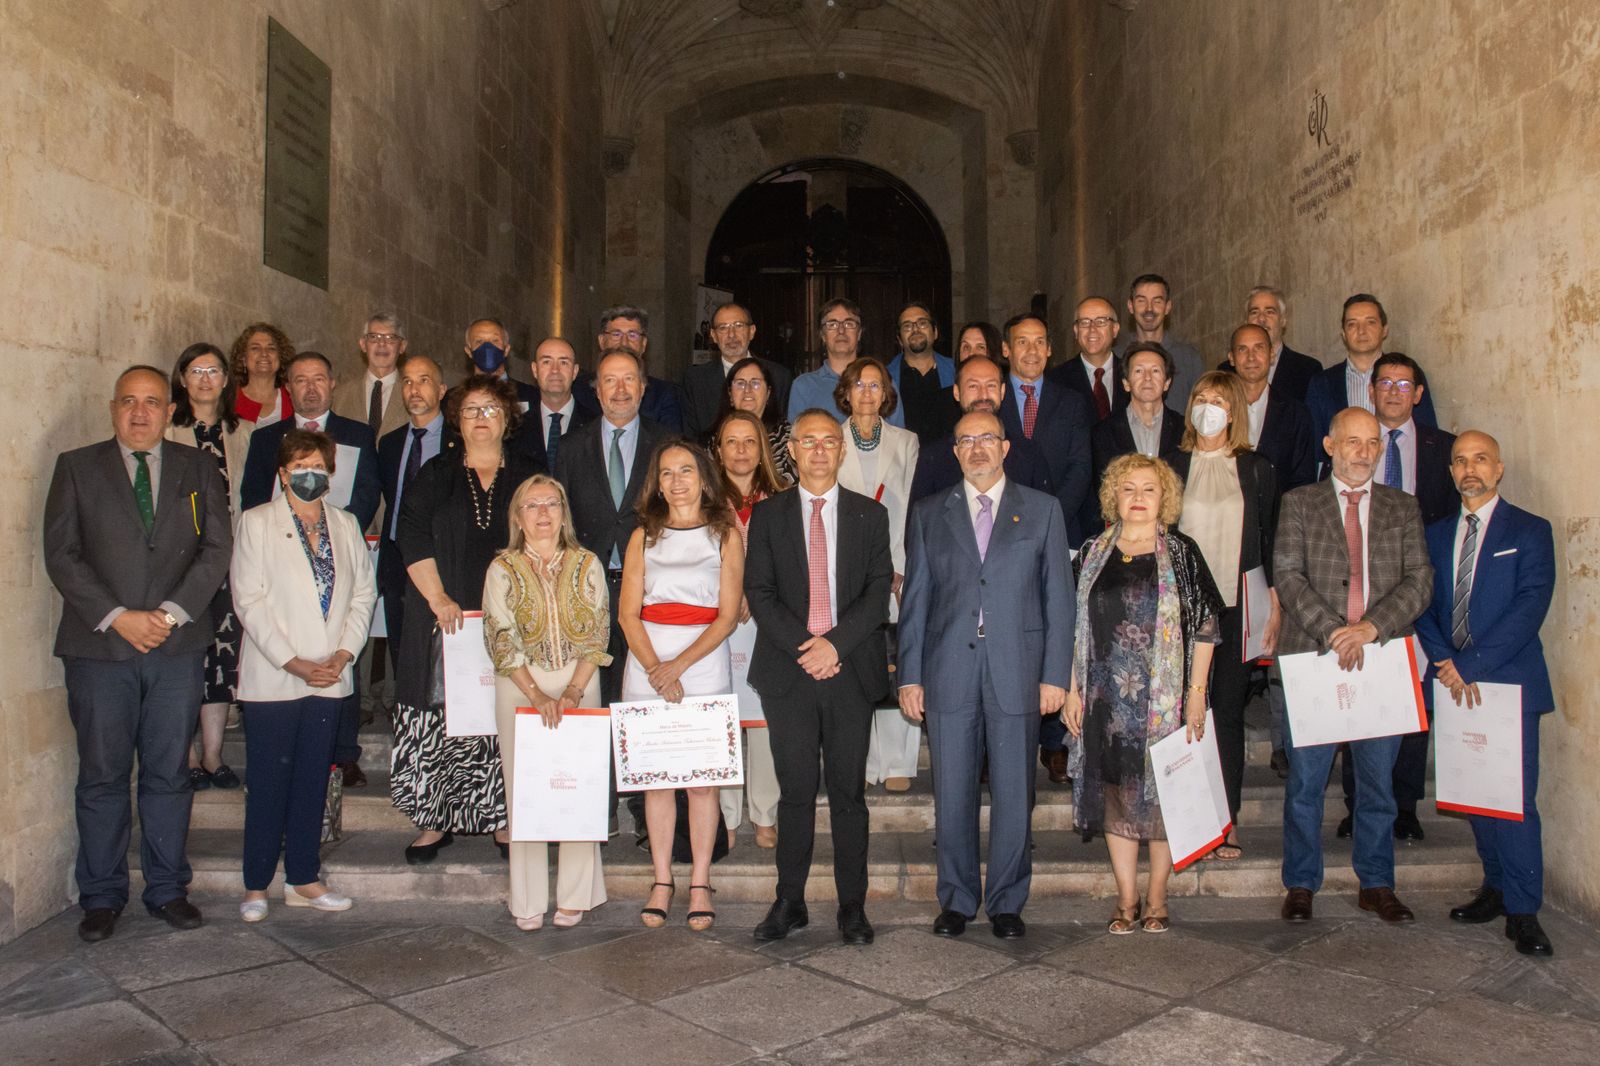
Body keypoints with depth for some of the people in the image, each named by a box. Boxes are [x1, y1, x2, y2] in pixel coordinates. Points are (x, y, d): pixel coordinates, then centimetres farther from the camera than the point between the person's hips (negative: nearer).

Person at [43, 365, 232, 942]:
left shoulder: (199, 469, 9)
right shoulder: (76, 467, 7)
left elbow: (216, 548, 3)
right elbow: (61, 554, 0)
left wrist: (171, 613, -9)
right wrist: (117, 617, -11)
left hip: (178, 646, 1)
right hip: (98, 647, -1)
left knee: (168, 774, 7)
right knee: (102, 777, 5)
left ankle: (167, 889, 18)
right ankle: (102, 898, 17)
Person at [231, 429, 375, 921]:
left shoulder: (345, 525, 12)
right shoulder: (257, 522, 0)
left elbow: (364, 593, 9)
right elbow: (249, 600, -7)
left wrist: (344, 653, -5)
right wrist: (291, 661, -13)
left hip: (330, 677, 4)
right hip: (272, 678, -4)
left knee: (313, 780, 9)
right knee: (268, 783, 1)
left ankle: (303, 879, 19)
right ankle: (256, 885, 14)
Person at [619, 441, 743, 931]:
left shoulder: (725, 535, 6)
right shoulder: (644, 536, 12)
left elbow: (728, 615, -2)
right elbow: (629, 613, 4)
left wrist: (679, 665, -12)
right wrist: (655, 669, -10)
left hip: (705, 660, -2)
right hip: (647, 662, 2)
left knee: (702, 777, -1)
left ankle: (700, 885, 8)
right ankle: (661, 882, 13)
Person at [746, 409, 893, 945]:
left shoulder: (870, 514, 9)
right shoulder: (767, 514, 8)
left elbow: (879, 589, 0)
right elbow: (758, 592, 1)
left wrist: (835, 642, -13)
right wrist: (802, 647, -11)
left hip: (852, 670, 0)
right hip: (788, 672, 0)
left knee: (849, 792, 5)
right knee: (796, 791, 4)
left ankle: (852, 906, 14)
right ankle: (790, 903, 15)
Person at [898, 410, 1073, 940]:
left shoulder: (1042, 510, 8)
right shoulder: (929, 514, 11)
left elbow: (1058, 595, 4)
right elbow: (915, 599, 8)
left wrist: (1055, 674, -3)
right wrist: (909, 675, 2)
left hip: (1017, 670, -1)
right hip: (948, 673, 1)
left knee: (1013, 795, 5)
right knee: (952, 795, 6)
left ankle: (1007, 902, 20)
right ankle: (956, 899, 21)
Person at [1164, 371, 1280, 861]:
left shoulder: (1257, 470, 7)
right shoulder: (1171, 466, 6)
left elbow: (1271, 540, 9)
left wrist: (1275, 606, 3)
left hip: (1237, 607, 0)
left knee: (1229, 710, 3)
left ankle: (1227, 821, 10)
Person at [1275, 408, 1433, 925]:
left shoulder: (1403, 508, 11)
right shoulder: (1298, 503, 5)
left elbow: (1419, 579, 1)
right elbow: (1288, 576, -5)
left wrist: (1372, 627, -14)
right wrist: (1333, 631, -16)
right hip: (1313, 656, -2)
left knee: (1378, 779, 11)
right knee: (1306, 781, 5)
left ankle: (1376, 883, 25)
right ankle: (1301, 884, 17)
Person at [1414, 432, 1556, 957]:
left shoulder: (1530, 531, 0)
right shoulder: (1435, 534, 14)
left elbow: (1531, 606, -11)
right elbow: (1424, 606, 8)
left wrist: (1470, 664, -16)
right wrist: (1446, 665, -8)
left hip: (1510, 682, -4)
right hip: (1455, 683, 4)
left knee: (1515, 798, -5)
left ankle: (1523, 910, 3)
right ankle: (1497, 888, 23)